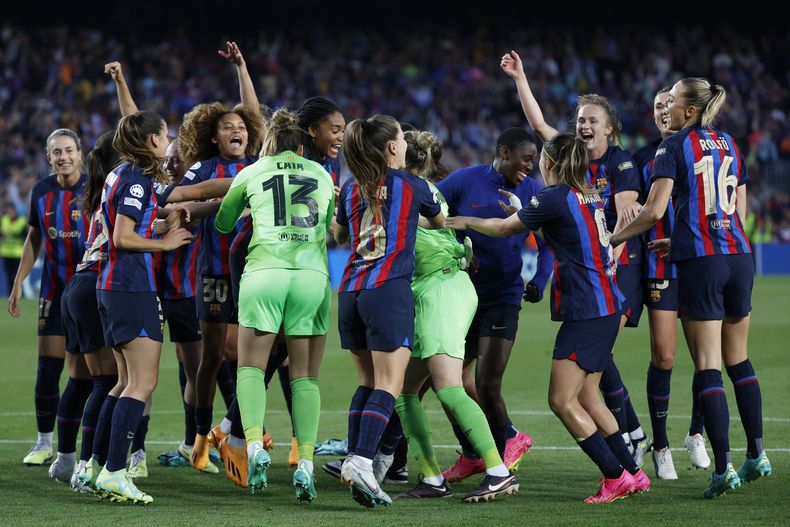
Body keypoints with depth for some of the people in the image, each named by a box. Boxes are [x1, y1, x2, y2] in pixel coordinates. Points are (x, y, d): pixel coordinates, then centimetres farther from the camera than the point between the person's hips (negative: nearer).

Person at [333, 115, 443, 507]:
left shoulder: (351, 190, 13)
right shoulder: (412, 186, 4)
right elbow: (440, 222, 24)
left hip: (350, 291, 5)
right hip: (389, 290, -5)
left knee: (368, 382, 15)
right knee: (389, 386, -9)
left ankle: (353, 457, 5)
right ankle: (362, 461, -24)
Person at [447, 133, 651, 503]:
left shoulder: (554, 198, -10)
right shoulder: (589, 196, 13)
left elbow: (504, 228, 3)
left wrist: (465, 221, 18)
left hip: (585, 312, -9)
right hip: (607, 308, 9)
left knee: (562, 401, -6)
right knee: (586, 397, 14)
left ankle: (616, 476, -8)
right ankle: (633, 473, 16)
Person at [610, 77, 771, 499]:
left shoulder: (674, 147, -4)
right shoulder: (729, 145, 14)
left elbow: (654, 211, -12)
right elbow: (738, 212, 16)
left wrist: (613, 239, 2)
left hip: (700, 263, -6)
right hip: (738, 256, 6)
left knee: (707, 368, -3)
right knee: (739, 361, 17)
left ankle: (723, 467, -8)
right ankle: (756, 455, 18)